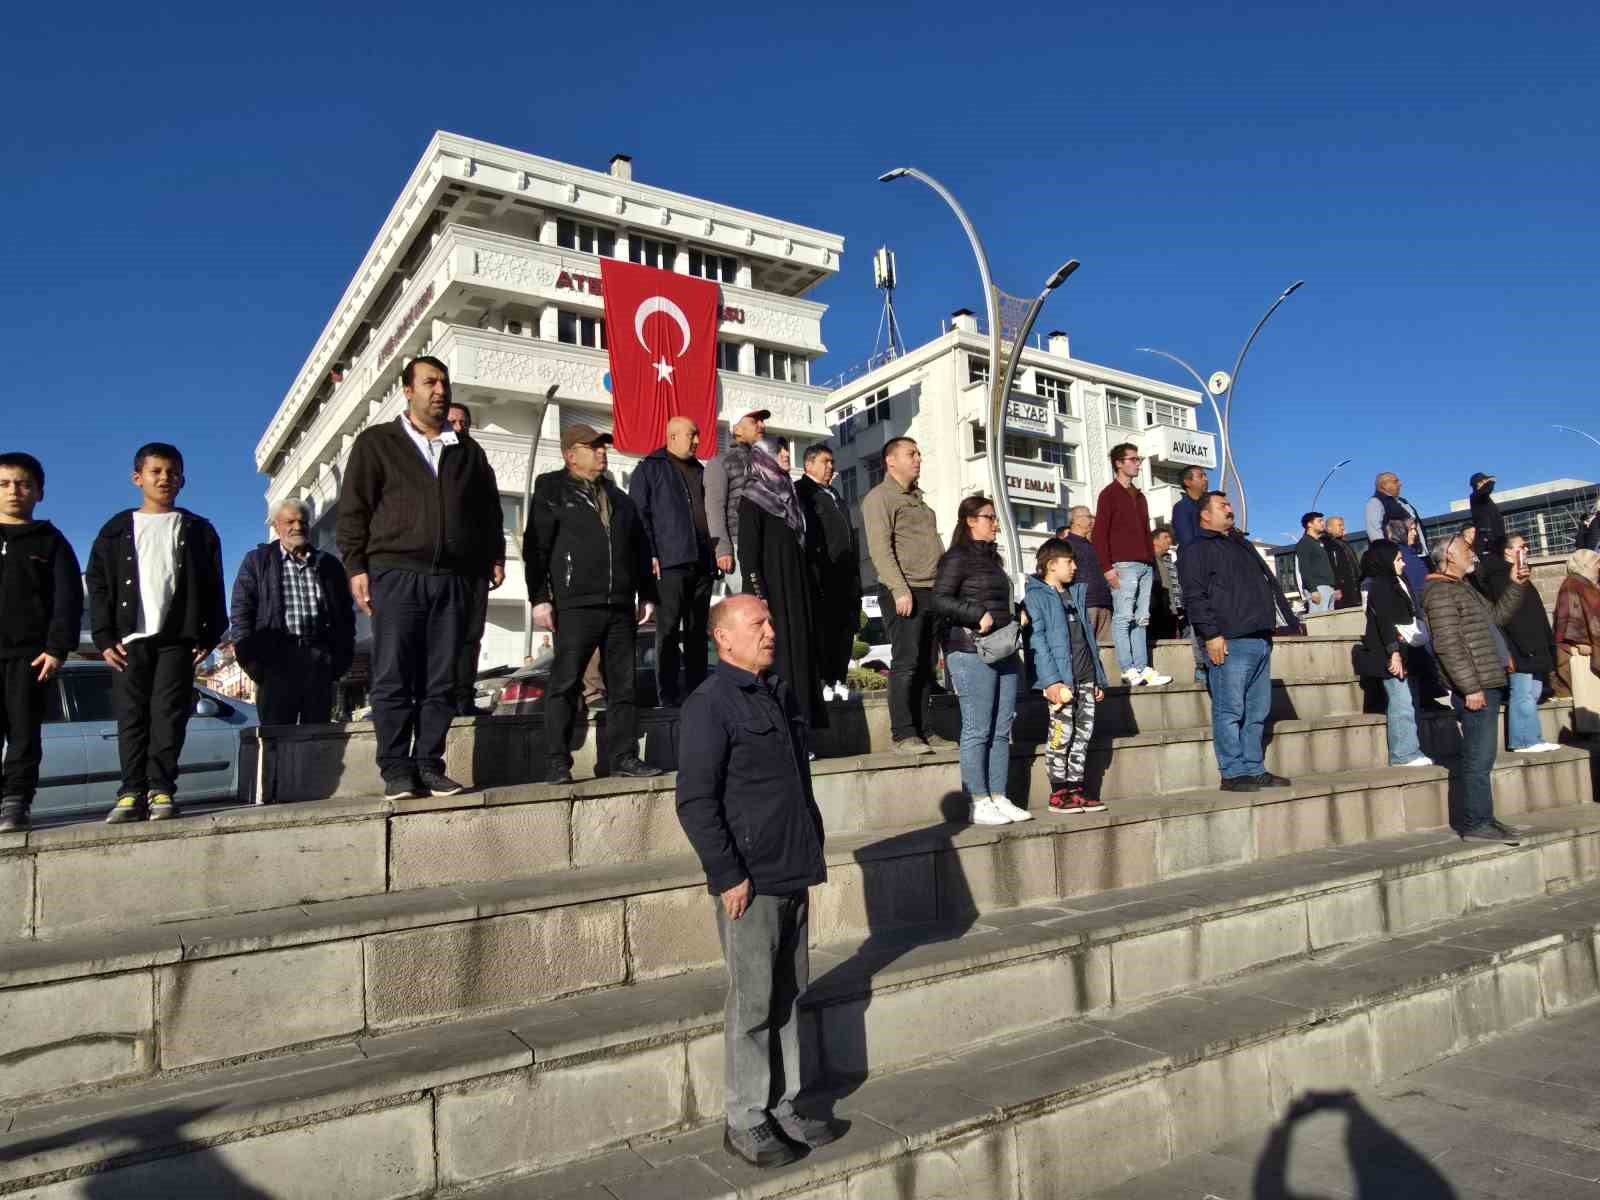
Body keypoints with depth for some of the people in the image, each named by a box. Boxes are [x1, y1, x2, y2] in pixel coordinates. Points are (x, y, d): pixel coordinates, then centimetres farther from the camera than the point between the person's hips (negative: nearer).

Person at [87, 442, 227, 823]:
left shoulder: (198, 530, 12)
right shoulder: (117, 530, 13)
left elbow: (213, 588, 8)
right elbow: (97, 584, 8)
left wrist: (209, 635, -2)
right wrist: (105, 637, -1)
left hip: (177, 638, -1)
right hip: (130, 639, 1)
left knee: (169, 715, -4)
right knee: (131, 717, 1)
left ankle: (161, 790, -2)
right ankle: (133, 792, 3)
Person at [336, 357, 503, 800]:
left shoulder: (468, 451, 19)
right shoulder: (377, 442, 9)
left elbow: (489, 508, 25)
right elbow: (353, 509, 3)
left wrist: (494, 556, 16)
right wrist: (356, 567, -4)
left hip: (453, 579, 3)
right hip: (395, 575, -3)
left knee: (441, 681, 2)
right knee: (393, 678, -4)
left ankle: (429, 765, 8)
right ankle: (396, 770, 1)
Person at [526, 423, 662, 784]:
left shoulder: (618, 497, 21)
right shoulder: (552, 491, 4)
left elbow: (640, 548, 22)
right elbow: (535, 547, -2)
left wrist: (647, 594, 16)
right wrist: (539, 597, -10)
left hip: (621, 606, 5)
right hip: (575, 606, -5)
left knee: (623, 684, 6)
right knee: (565, 684, -4)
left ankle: (623, 756, 14)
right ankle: (557, 762, 3)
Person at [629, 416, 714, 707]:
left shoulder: (699, 471, 21)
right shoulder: (650, 468, 3)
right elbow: (638, 514, -4)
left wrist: (715, 552, 14)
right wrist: (650, 555, -13)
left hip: (701, 562, 6)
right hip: (669, 562, -6)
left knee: (697, 631, 9)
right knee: (669, 630, -4)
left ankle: (697, 689, 14)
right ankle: (669, 694, 0)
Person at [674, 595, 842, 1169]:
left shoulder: (781, 695, 12)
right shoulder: (709, 704, -14)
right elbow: (695, 802, -17)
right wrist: (727, 875, -18)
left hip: (793, 874, 8)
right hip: (749, 883, -8)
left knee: (788, 997, 17)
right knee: (752, 1004, 4)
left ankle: (782, 1107, 31)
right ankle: (745, 1122, 20)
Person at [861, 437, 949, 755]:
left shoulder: (918, 498, 24)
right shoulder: (880, 497, -3)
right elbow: (880, 548, -13)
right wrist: (900, 590, -21)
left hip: (932, 591, 8)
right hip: (904, 591, -8)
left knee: (926, 665, 8)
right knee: (905, 663, -8)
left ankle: (924, 731, 13)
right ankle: (903, 735, -4)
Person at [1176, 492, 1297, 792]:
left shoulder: (1242, 545, 26)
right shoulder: (1197, 550, -2)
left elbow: (1269, 582, 29)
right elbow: (1194, 597, -12)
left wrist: (1289, 618, 21)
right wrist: (1211, 634, -19)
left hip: (1260, 640, 9)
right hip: (1230, 643, -9)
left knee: (1257, 711, 10)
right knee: (1230, 711, -7)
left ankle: (1254, 770, 17)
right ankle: (1233, 774, -2)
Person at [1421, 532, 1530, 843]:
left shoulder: (1462, 588, 20)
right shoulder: (1441, 591, -13)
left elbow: (1497, 615, 28)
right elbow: (1448, 645, -20)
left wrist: (1515, 585, 18)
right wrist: (1470, 687, -22)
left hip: (1488, 684, 10)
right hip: (1476, 687, -10)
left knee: (1477, 758, 14)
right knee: (1479, 759, -7)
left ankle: (1471, 818, 21)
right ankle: (1477, 823, -1)